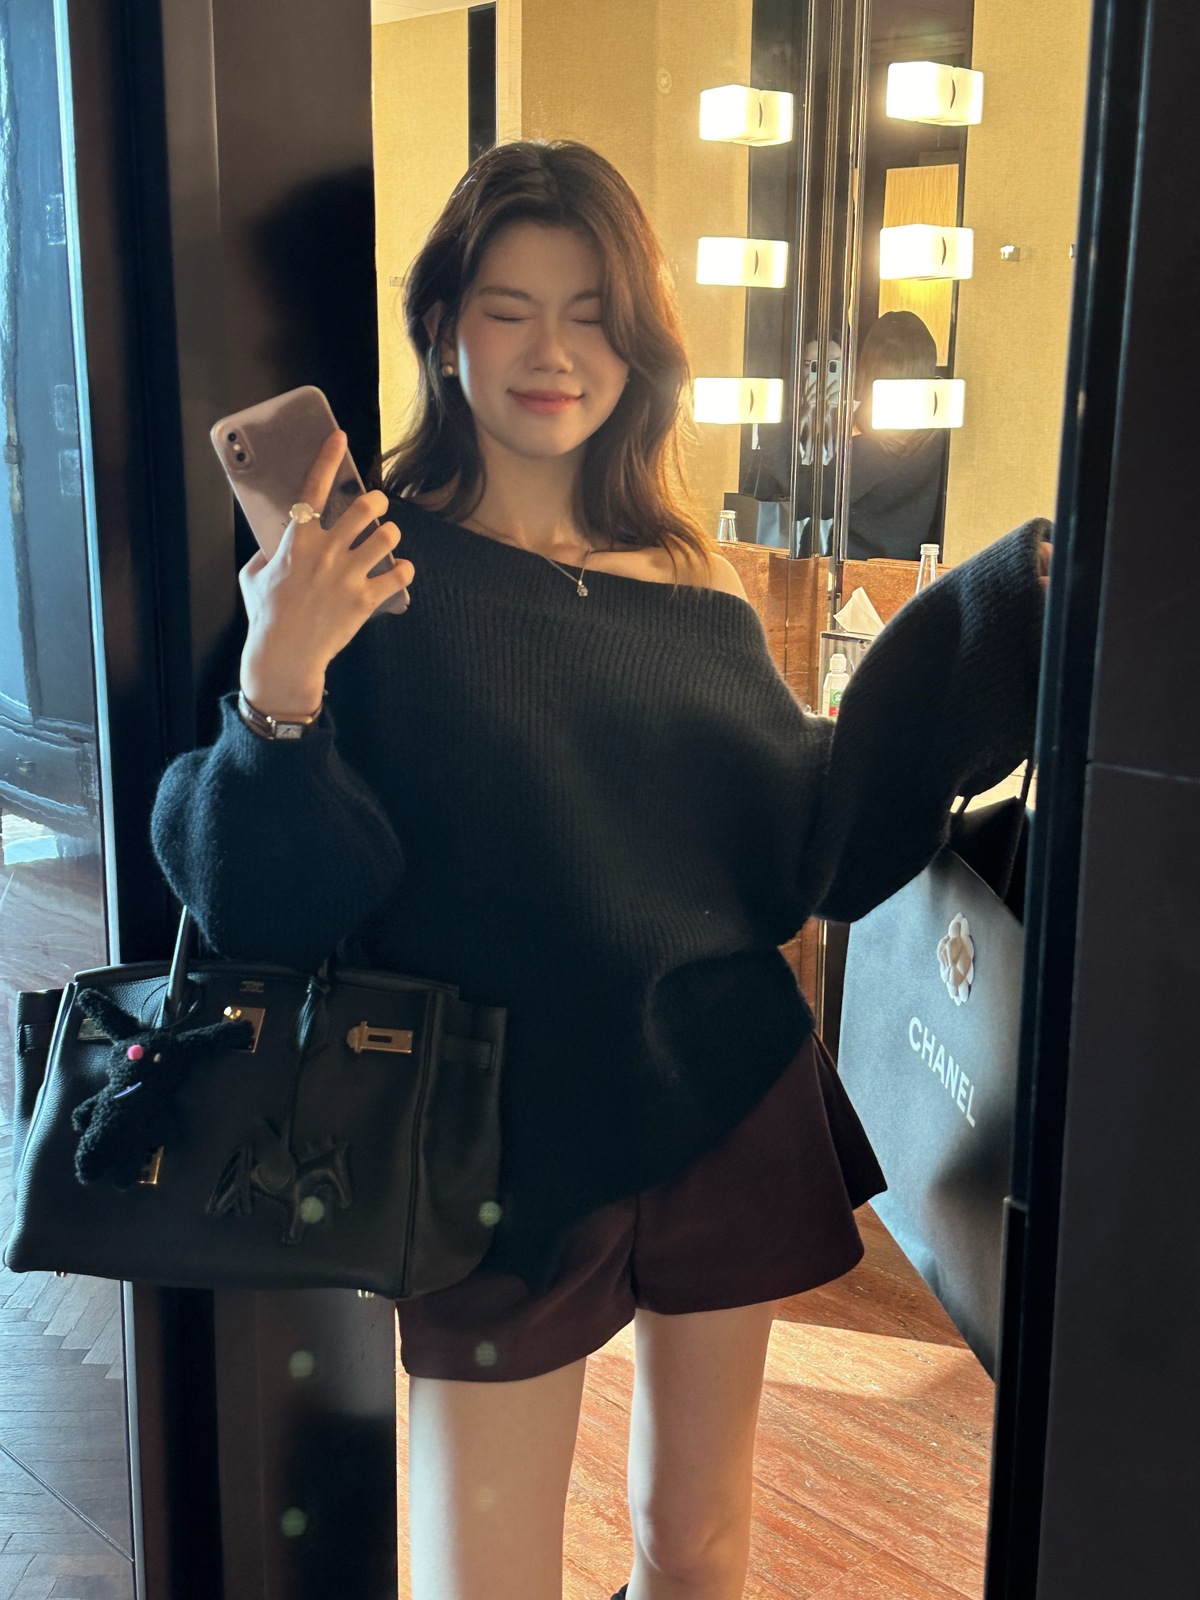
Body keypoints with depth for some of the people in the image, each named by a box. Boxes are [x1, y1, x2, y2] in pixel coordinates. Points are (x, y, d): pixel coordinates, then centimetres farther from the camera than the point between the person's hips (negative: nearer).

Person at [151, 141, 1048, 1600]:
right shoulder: (374, 574, -8)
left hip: (730, 1112, 4)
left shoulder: (694, 595, 5)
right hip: (506, 1140, -4)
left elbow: (821, 851, 4)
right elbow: (264, 901, -13)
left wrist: (1003, 615, 1)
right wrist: (277, 695, -32)